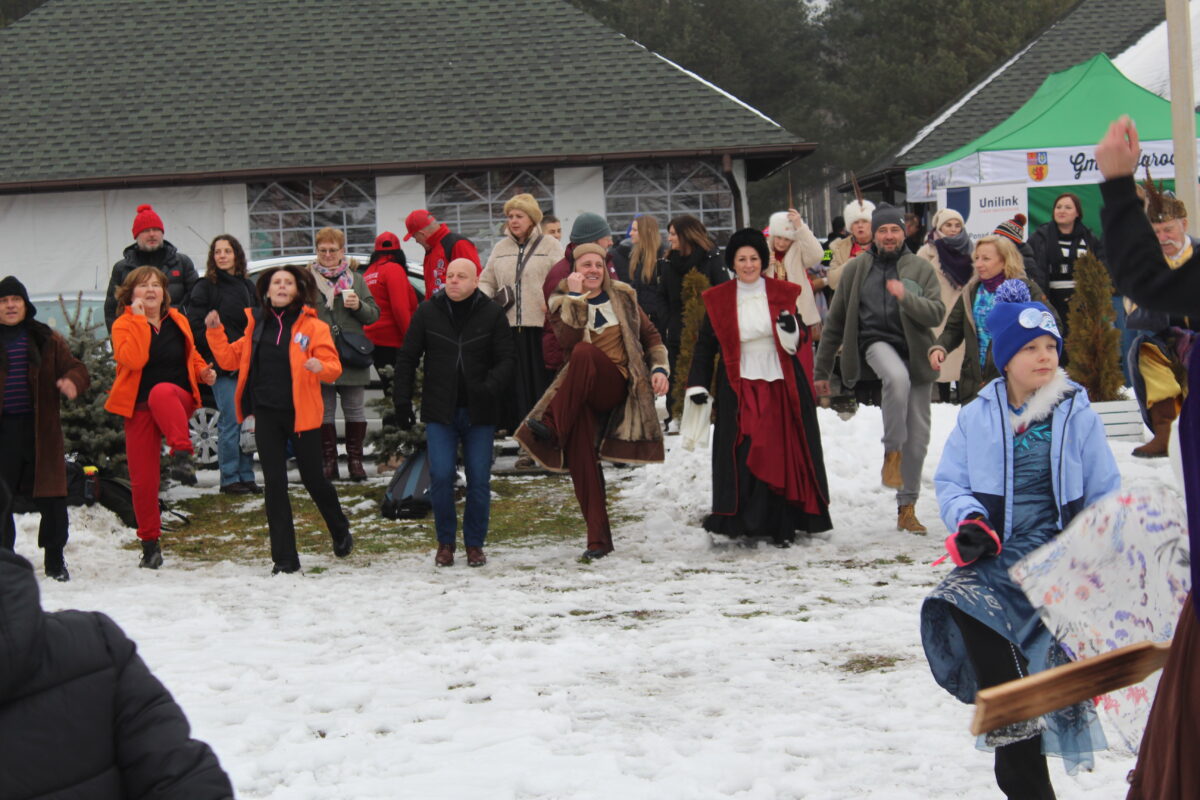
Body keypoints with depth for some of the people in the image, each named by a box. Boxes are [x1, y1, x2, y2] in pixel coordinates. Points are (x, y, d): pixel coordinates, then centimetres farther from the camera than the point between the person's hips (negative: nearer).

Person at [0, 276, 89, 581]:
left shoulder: (47, 340, 7)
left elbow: (75, 368, 6)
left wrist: (73, 382, -17)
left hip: (40, 429, 1)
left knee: (52, 498, 3)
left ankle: (54, 559, 18)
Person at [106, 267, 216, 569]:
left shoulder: (177, 321, 9)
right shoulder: (124, 325, -2)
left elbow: (191, 355, 25)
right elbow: (133, 359, -22)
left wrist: (204, 372, 4)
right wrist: (139, 318, -18)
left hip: (177, 401, 0)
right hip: (139, 409, 0)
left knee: (161, 392, -39)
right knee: (142, 479, 0)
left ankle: (182, 453, -52)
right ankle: (150, 543, 15)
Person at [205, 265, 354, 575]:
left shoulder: (312, 326, -3)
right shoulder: (256, 323, 9)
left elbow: (333, 365, -8)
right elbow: (230, 359, 14)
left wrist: (321, 368, -29)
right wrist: (216, 332, 1)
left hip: (301, 413, -3)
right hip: (267, 414, 3)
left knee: (313, 479, 7)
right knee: (275, 484, 1)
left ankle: (341, 532, 36)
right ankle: (285, 559, 5)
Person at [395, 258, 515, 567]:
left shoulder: (492, 314, 0)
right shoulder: (427, 313, 4)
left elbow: (508, 359, -1)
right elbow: (407, 359, 9)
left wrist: (491, 386, -20)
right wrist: (402, 401, 1)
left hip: (479, 413, 0)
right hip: (439, 412, 0)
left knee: (479, 480, 2)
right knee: (440, 476, -6)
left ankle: (474, 544, 16)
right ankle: (445, 542, 11)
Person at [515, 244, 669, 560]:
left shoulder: (623, 297, 13)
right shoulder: (562, 303, 8)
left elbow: (650, 335, 20)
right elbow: (568, 340, -12)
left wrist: (659, 368, 4)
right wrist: (575, 296, -13)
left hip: (616, 388, -1)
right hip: (579, 395, 1)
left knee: (585, 352, -33)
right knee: (581, 457, -16)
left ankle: (552, 426, -33)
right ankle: (598, 539, -11)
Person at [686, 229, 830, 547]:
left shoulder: (784, 293, 4)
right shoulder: (718, 300, 4)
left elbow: (797, 344, 3)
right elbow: (706, 345, 10)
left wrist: (791, 329, -18)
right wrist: (697, 384, 4)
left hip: (781, 386, 1)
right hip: (740, 389, -1)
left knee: (786, 455, 0)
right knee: (743, 457, -8)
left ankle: (784, 526, 6)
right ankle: (745, 521, -2)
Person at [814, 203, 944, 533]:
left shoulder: (921, 268, 5)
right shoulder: (857, 268, 5)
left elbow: (937, 313, -7)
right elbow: (835, 322, 9)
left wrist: (905, 297, -25)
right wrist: (821, 371, 10)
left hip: (914, 351, 2)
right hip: (876, 342, -2)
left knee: (918, 433, 4)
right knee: (898, 377, -38)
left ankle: (907, 507, 17)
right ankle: (892, 453, -22)